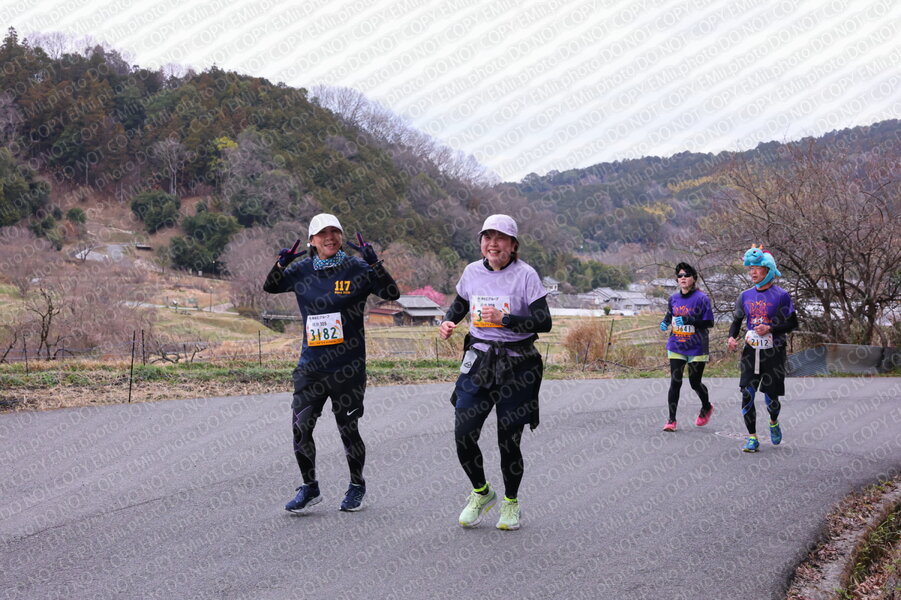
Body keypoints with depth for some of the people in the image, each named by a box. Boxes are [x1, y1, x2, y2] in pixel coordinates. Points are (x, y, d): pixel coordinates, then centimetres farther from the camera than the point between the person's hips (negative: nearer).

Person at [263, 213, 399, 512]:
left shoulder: (357, 269, -3)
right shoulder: (302, 271, 6)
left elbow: (392, 294, -9)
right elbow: (270, 287, 14)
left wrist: (375, 264, -23)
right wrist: (280, 265, -6)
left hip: (348, 367, -3)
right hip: (310, 366, 3)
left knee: (348, 430, 4)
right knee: (300, 428, 0)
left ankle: (357, 486, 26)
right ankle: (309, 487, 18)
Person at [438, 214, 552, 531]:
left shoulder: (525, 275, -9)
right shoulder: (472, 272, 5)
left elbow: (544, 322, -14)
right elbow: (459, 304, 24)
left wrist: (504, 319, -24)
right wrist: (447, 321, 3)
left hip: (517, 364, -4)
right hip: (479, 359, 4)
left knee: (509, 440, 0)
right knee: (463, 434, -4)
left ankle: (511, 502, 25)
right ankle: (481, 492, 23)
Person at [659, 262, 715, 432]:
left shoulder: (701, 298, -10)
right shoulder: (673, 298, 6)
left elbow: (709, 323, -13)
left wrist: (689, 320, -24)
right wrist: (665, 322, 2)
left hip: (697, 348, -4)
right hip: (676, 347, 4)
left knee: (695, 382, 6)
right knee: (675, 382, -4)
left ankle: (706, 407, 37)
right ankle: (671, 420, 1)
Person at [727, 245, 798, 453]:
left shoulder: (781, 295, -4)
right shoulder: (745, 296, 8)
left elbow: (793, 323, -4)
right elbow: (737, 320, 17)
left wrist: (770, 329, -17)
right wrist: (732, 337, -2)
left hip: (773, 353, -3)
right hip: (751, 352, 3)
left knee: (771, 398, 1)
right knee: (747, 395, -8)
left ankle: (774, 423, 34)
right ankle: (752, 438, 0)